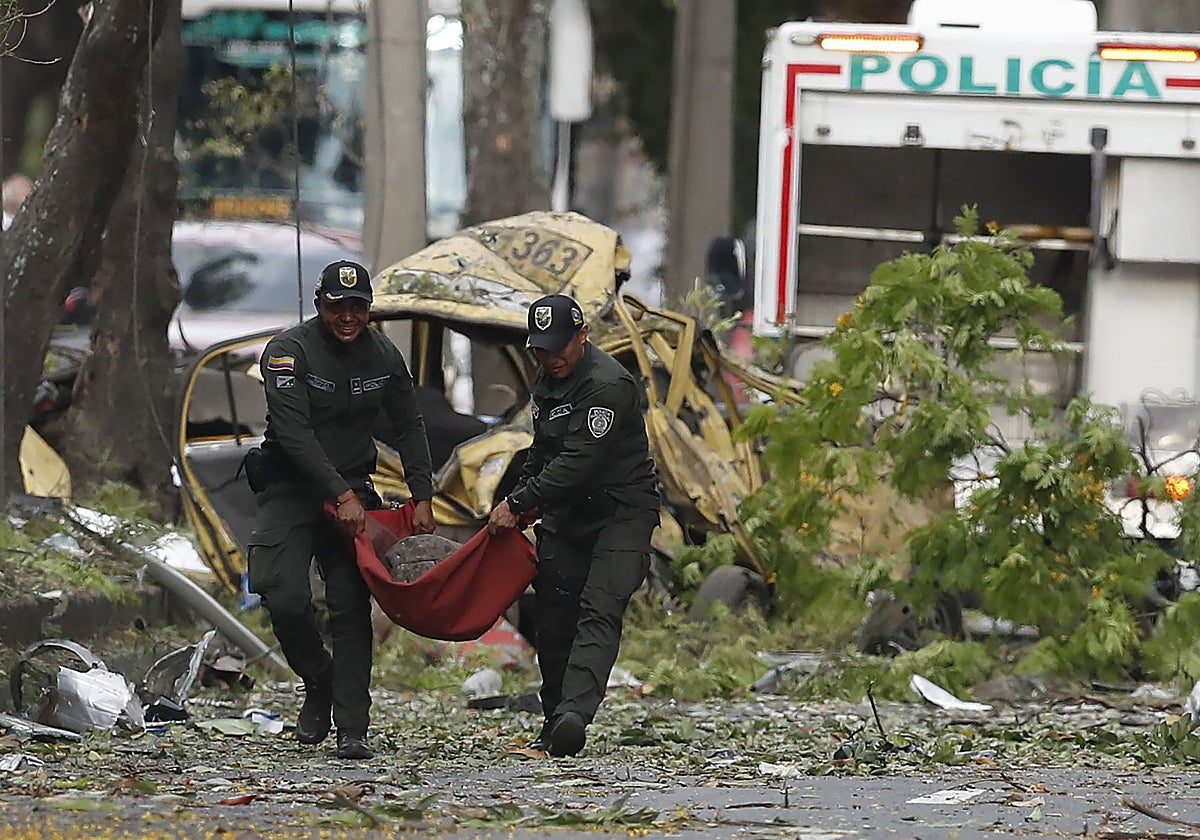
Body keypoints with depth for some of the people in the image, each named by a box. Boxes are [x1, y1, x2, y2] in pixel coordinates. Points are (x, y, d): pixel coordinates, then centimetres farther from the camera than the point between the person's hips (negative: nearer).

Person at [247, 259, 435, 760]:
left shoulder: (383, 357, 3)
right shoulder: (288, 352, -14)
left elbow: (409, 427, 13)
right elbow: (294, 434, -22)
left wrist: (423, 497, 3)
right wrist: (340, 495, -27)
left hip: (352, 488, 3)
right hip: (289, 487, -3)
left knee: (352, 606, -8)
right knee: (286, 598, -18)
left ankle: (352, 730, -8)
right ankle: (319, 683, 10)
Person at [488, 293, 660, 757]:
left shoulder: (607, 385, -20)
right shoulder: (550, 379, 11)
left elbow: (578, 463, -26)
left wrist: (519, 502, -21)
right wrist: (523, 499, 20)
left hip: (621, 514, -9)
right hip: (565, 517, 9)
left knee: (599, 611, -22)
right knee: (554, 620, 5)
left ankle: (574, 713, -38)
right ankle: (554, 724, 12)